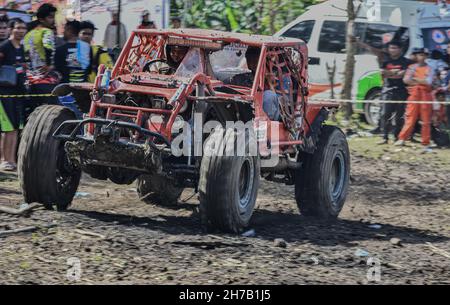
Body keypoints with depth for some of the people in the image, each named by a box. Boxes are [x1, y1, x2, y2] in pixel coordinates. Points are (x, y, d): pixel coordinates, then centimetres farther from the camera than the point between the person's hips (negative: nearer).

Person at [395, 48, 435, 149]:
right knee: (410, 117, -3)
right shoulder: (412, 67, 10)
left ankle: (426, 143, 3)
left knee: (426, 120, 0)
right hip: (414, 94, 1)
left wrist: (414, 79, -6)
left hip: (426, 95, -1)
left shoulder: (429, 69, 5)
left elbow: (428, 82, -8)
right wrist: (421, 82, -9)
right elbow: (406, 80, -3)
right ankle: (402, 139, -2)